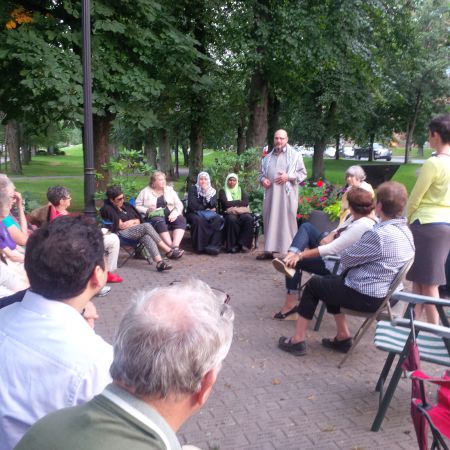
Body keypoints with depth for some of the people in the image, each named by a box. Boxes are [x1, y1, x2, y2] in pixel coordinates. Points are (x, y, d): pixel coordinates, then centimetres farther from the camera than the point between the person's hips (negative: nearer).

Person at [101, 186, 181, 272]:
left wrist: (129, 223, -2)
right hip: (121, 233, -6)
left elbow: (138, 221, 17)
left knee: (146, 237, -30)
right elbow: (121, 225, -8)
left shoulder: (125, 205, 20)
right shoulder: (108, 209, -1)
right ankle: (169, 251, -27)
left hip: (134, 230, 6)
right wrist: (133, 221, 5)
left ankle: (159, 262, -48)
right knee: (147, 226, -27)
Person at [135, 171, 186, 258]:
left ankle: (175, 246, -42)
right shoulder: (145, 191, 10)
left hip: (170, 215, 3)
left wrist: (174, 213, -11)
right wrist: (147, 210, -14)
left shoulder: (169, 190, 17)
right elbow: (137, 206, 5)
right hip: (154, 216, -3)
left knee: (181, 219, -29)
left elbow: (179, 204, 10)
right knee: (160, 223, -37)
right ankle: (172, 248, -44)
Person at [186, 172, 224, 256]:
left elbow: (213, 205, -4)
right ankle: (200, 247, -32)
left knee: (218, 219, -29)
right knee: (199, 220, -38)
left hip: (209, 214, 3)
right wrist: (206, 209, -5)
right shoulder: (193, 189, 3)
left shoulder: (212, 191, 12)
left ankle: (214, 245, -34)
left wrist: (207, 192, -12)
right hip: (194, 213, -3)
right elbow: (192, 205, -9)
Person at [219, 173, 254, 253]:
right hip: (229, 213, -2)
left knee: (249, 218, -32)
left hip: (241, 212, 3)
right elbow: (226, 203, -7)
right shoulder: (223, 191, 11)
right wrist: (239, 202, -2)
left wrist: (232, 203, -6)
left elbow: (246, 202, 3)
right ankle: (233, 245, -28)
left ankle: (244, 244, -27)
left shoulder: (240, 190, 20)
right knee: (232, 219, -38)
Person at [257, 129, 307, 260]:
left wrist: (289, 177, -15)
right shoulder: (268, 157, 17)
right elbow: (261, 173, 24)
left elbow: (303, 173, 0)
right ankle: (269, 250, 11)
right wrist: (262, 179, 1)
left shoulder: (295, 155, 3)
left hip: (287, 194, -4)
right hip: (271, 194, 5)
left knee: (287, 221, -4)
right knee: (270, 221, 5)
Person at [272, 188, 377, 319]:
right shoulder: (359, 215, -4)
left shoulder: (362, 226, -33)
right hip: (333, 249, 10)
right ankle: (290, 258, -15)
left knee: (295, 262, -2)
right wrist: (329, 237, -11)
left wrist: (301, 255, -29)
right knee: (306, 227, 4)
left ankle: (291, 302, 8)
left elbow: (331, 249, -33)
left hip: (335, 265, -10)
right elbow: (340, 229, 12)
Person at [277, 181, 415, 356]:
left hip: (366, 296, -9)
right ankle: (343, 337, 24)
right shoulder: (405, 231, 4)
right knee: (331, 281, 25)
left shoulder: (379, 234, -26)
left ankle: (298, 340, 16)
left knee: (313, 284, 10)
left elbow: (346, 258, -15)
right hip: (384, 292, 9)